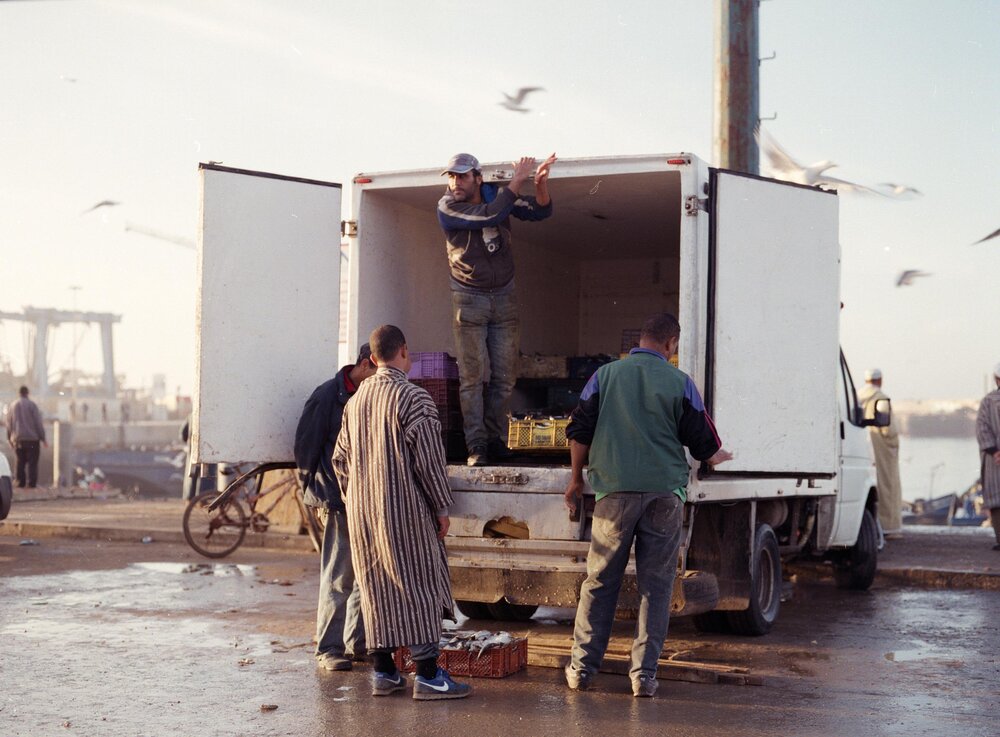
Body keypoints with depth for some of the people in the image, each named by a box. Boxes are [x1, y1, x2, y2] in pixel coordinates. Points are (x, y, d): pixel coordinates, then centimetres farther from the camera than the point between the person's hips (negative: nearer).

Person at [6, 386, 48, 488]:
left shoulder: (12, 405, 8)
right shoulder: (32, 405, -6)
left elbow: (9, 424, 11)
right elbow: (38, 423, -8)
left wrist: (9, 439, 19)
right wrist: (43, 438, -4)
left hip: (17, 439, 4)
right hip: (32, 438, -4)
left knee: (20, 461, 12)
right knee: (32, 462, -2)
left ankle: (19, 482, 7)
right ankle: (31, 483, -8)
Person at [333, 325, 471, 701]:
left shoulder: (356, 399, 9)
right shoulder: (413, 398, -13)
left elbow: (340, 458, 14)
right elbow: (428, 458, -14)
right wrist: (442, 507, -5)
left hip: (363, 511, 7)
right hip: (404, 508, -7)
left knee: (376, 587, 11)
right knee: (418, 586, -1)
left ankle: (383, 672, 15)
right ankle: (427, 675, 0)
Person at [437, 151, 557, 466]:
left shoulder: (497, 194, -2)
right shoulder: (447, 207, -14)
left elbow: (540, 211, -6)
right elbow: (489, 216, -27)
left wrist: (541, 184, -27)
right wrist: (518, 180, -24)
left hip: (504, 296, 4)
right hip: (468, 298, -3)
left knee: (505, 375, 4)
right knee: (472, 376, -7)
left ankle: (495, 438, 13)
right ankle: (476, 445, -5)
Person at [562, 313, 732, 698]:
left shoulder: (606, 375, 5)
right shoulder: (680, 383, 2)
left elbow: (579, 432, 7)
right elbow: (703, 444, 7)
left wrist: (576, 480, 19)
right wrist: (717, 456, 30)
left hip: (615, 490, 1)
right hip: (665, 492, -1)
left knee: (600, 580, 8)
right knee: (655, 585, 5)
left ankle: (582, 666, 11)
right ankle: (644, 673, 5)